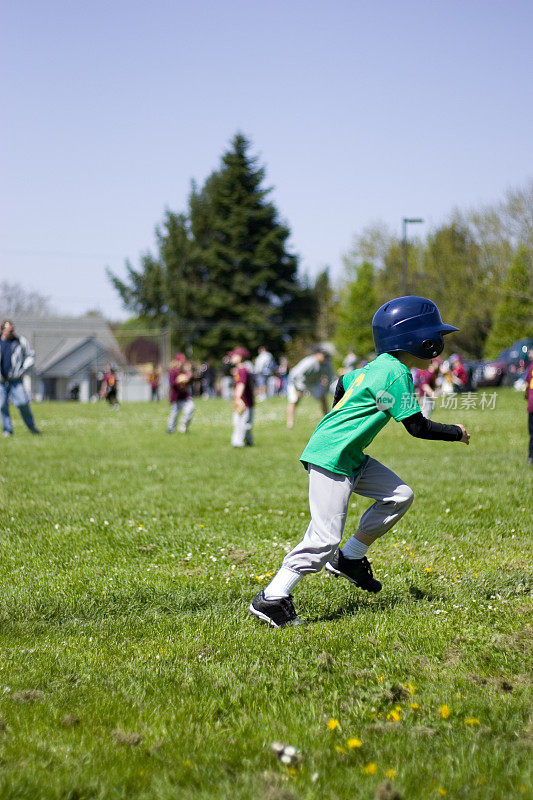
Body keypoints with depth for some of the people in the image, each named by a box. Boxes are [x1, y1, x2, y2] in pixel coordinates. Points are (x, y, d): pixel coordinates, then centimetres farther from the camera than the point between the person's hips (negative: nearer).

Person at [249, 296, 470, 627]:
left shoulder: (378, 366, 12)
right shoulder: (397, 373, -16)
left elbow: (343, 382, 29)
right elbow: (417, 427, -15)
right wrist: (456, 433, 0)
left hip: (351, 458, 10)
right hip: (330, 459, -10)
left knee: (400, 495, 10)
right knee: (325, 537, -13)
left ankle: (349, 559, 18)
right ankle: (272, 598, -10)